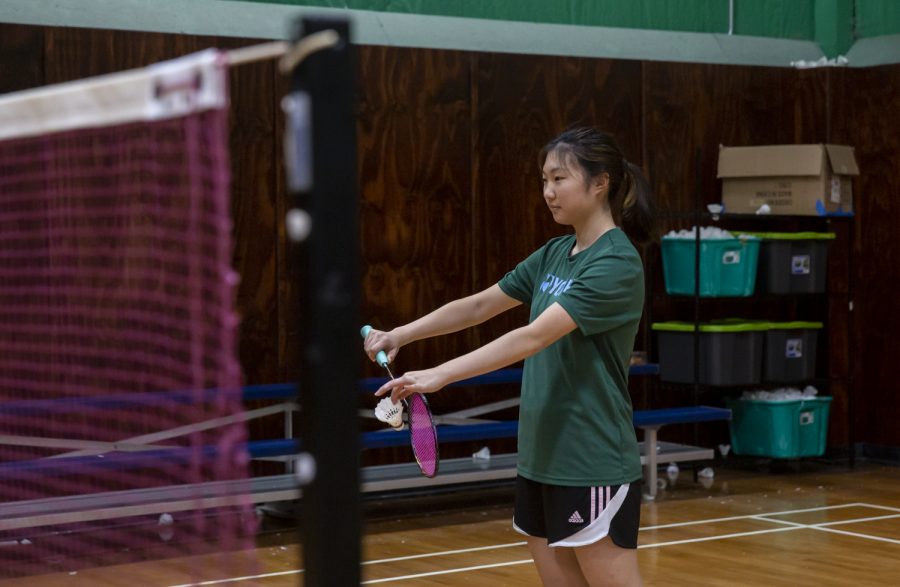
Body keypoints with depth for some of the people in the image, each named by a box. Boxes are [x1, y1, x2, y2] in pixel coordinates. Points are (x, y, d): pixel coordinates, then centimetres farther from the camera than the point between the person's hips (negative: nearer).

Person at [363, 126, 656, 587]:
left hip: (593, 467, -8)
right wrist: (402, 334, 2)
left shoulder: (616, 263, -16)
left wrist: (439, 375, -30)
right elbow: (479, 306, 15)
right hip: (541, 457, 8)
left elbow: (534, 336, -25)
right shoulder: (555, 254, 10)